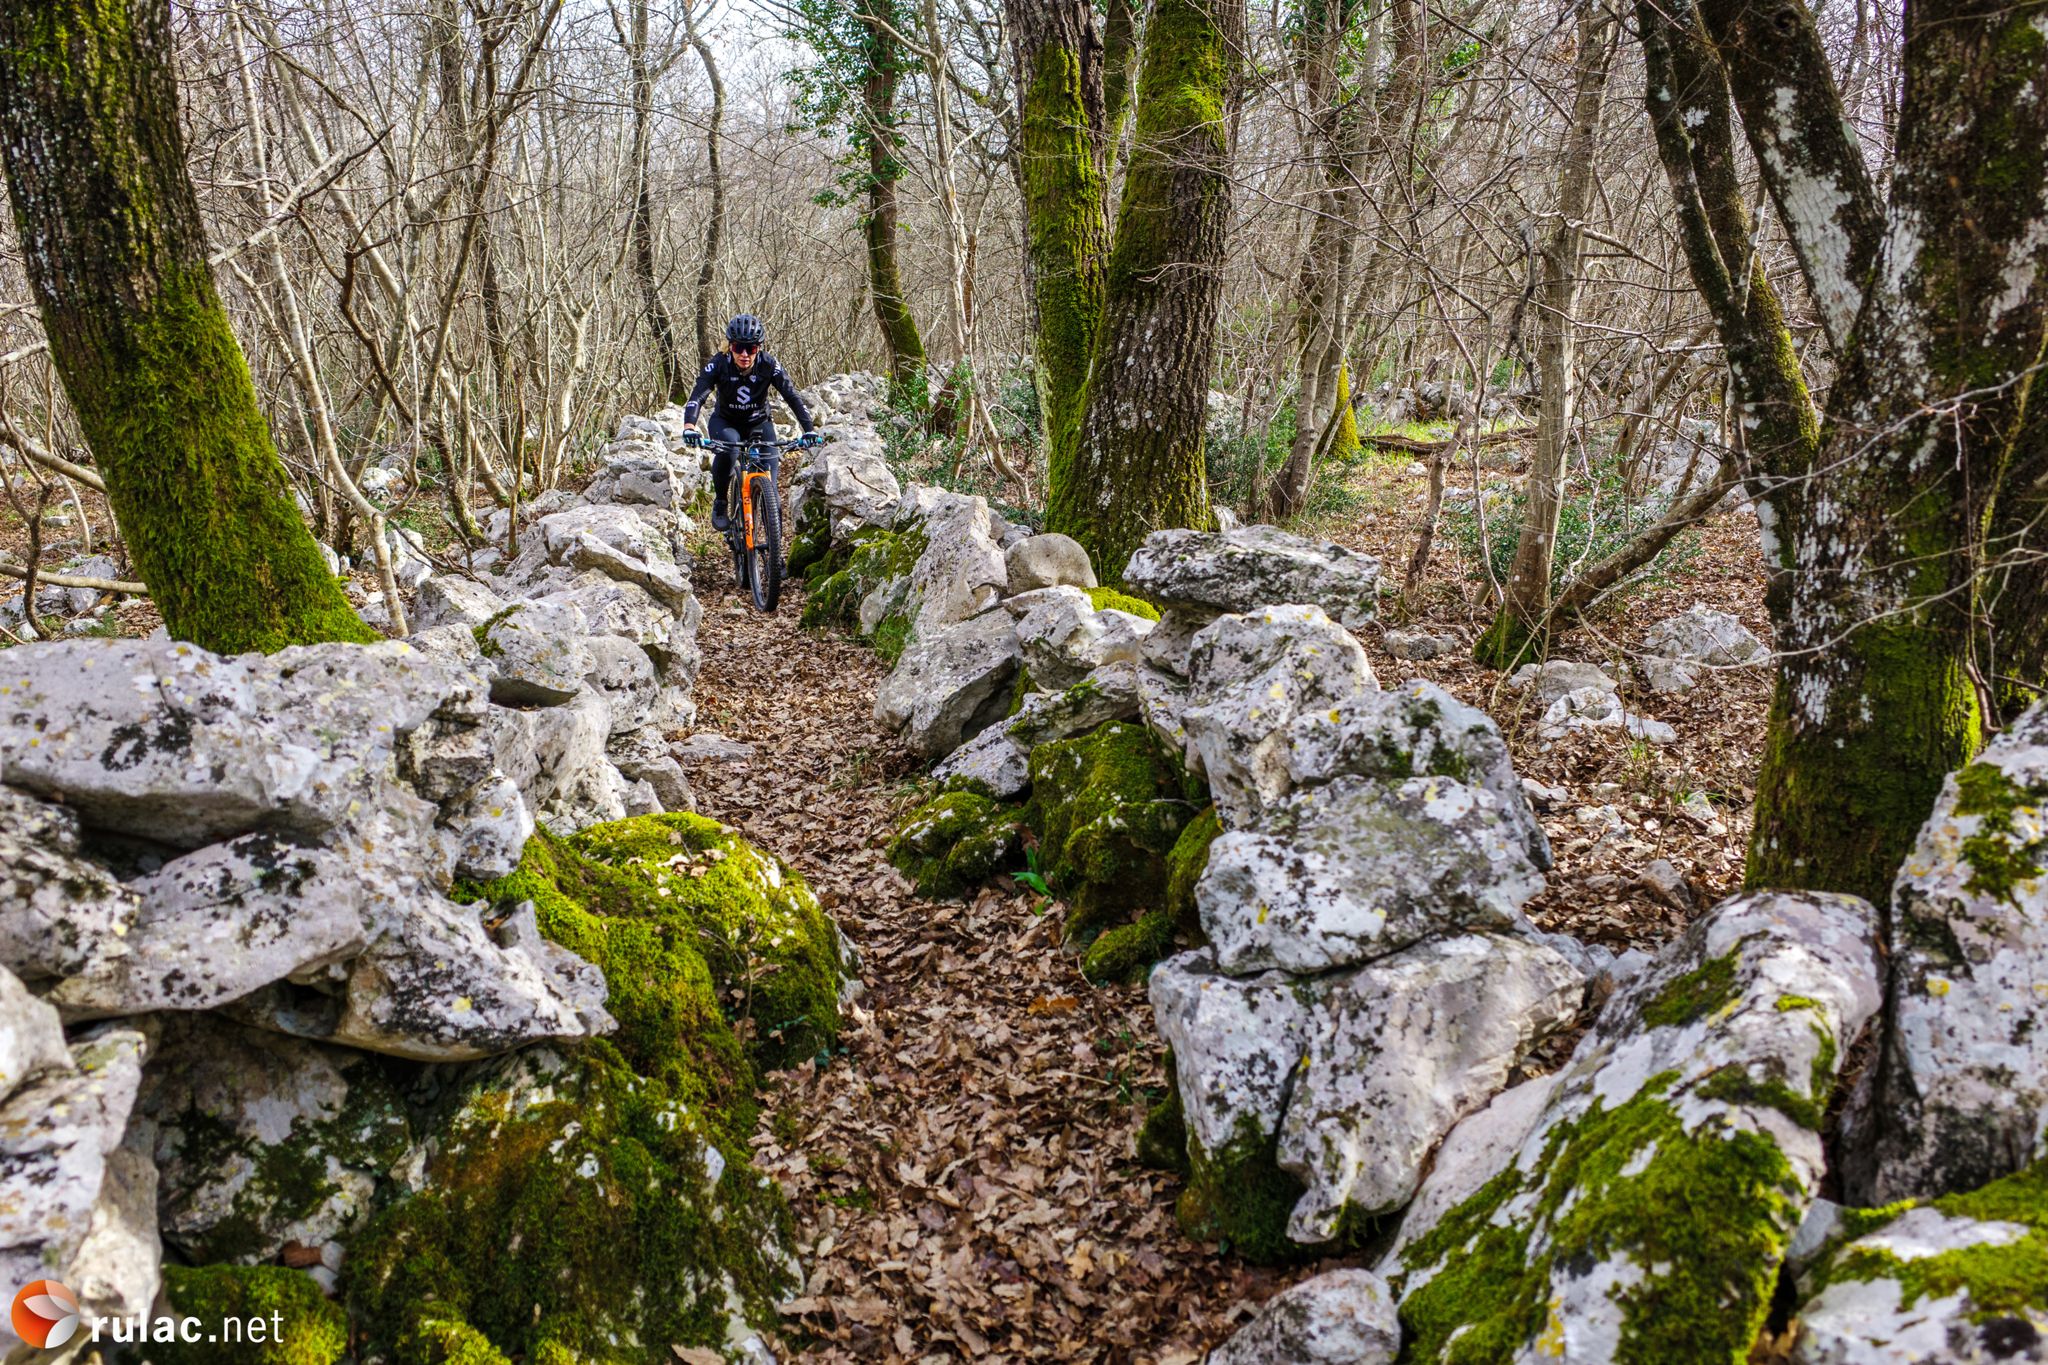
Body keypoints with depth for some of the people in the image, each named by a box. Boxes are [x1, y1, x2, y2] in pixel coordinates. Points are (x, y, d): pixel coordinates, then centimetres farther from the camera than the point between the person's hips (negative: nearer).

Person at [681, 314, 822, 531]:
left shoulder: (769, 365, -22)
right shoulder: (718, 364, -24)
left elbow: (792, 397, -26)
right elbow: (697, 396, -33)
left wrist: (810, 429, -40)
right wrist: (689, 426, -52)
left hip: (759, 423, 2)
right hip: (725, 422, -2)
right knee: (727, 449, -34)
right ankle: (720, 502, -13)